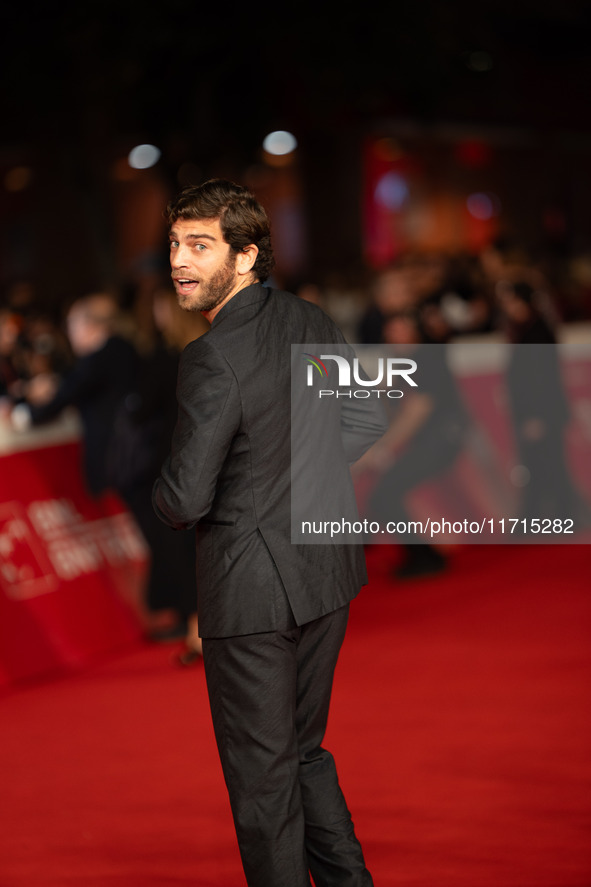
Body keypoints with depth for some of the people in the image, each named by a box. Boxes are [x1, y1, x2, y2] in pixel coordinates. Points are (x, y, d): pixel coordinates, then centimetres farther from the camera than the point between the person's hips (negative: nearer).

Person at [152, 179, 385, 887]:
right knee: (303, 749, 22)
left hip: (252, 588, -8)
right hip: (328, 565, 8)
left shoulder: (213, 361, -22)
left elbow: (184, 497, -22)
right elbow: (368, 421, 11)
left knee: (261, 773, 6)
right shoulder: (310, 322, 0)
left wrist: (169, 504, 0)